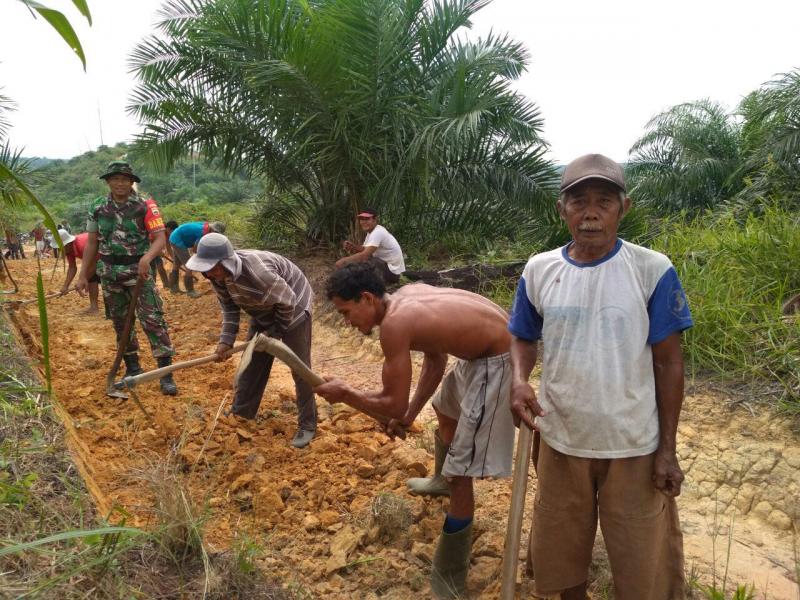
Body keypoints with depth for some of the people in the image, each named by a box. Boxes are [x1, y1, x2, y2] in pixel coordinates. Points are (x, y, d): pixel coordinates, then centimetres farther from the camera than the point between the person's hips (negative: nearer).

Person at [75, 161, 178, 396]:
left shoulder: (145, 207, -8)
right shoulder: (98, 208, 4)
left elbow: (160, 238, -16)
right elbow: (91, 243, 9)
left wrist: (147, 257, -36)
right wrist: (83, 276, 7)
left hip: (138, 271, -4)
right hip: (110, 274, 4)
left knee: (152, 320, -9)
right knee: (121, 323, 12)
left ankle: (166, 372, -5)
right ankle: (132, 368, 26)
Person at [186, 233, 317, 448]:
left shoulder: (257, 271, -40)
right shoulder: (218, 275, -16)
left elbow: (287, 302, -28)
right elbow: (229, 307, -4)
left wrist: (275, 332, -16)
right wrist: (226, 340, -15)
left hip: (292, 309, -7)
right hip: (264, 312, 8)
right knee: (252, 363, 12)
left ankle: (307, 425, 8)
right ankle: (240, 414, 27)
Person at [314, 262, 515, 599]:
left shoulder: (394, 323, -23)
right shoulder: (407, 296, 4)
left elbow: (393, 405, -18)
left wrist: (343, 393, -3)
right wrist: (411, 413, 15)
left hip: (497, 362, -10)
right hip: (483, 347, 10)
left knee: (459, 474, -4)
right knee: (445, 412, 34)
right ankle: (442, 480, 62)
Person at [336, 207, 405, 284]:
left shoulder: (378, 232, -22)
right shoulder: (371, 231, 11)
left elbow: (365, 255, -30)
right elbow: (364, 249, 7)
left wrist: (344, 261, -29)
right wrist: (352, 245, -12)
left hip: (392, 271, -10)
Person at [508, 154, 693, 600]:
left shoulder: (653, 270, -11)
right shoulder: (539, 271, -4)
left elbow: (669, 362, -7)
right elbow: (523, 338, 8)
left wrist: (668, 449, -6)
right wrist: (519, 380, -14)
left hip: (635, 447, -2)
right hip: (560, 440, 3)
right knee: (562, 552, 21)